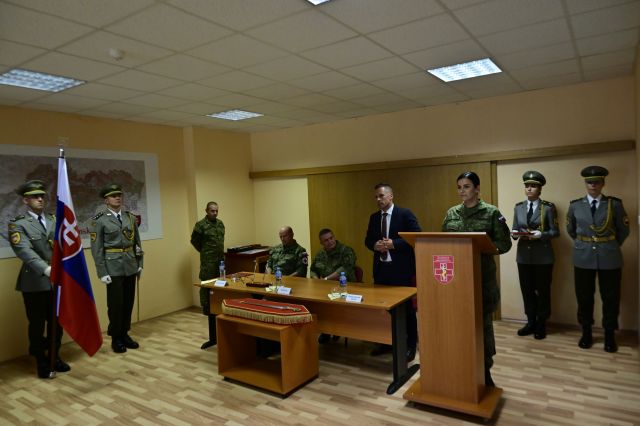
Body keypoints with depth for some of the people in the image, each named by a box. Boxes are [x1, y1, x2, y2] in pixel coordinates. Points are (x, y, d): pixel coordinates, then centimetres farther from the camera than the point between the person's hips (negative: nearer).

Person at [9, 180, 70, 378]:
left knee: (57, 322, 14)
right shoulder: (18, 224, -6)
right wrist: (46, 269, -35)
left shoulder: (55, 220, 9)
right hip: (35, 282, -4)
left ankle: (54, 357, 32)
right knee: (37, 324, 9)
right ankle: (41, 362, 26)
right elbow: (24, 250, -21)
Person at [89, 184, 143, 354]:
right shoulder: (99, 220, -7)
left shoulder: (130, 217, 7)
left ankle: (125, 334, 25)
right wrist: (102, 273, -12)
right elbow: (96, 248, -9)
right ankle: (115, 338, 18)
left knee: (129, 302, 11)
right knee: (115, 304, 3)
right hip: (113, 267, -4)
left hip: (130, 266, 5)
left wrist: (139, 264, 8)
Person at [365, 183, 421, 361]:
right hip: (381, 269, 6)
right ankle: (386, 341, 28)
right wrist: (375, 245, -10)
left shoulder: (405, 214, -8)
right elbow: (367, 240, 13)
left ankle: (410, 345, 20)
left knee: (407, 308, 6)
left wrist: (394, 243, -22)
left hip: (401, 269, -5)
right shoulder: (374, 217, 10)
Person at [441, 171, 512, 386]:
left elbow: (504, 243, -5)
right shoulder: (451, 213, 8)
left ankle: (484, 370, 21)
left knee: (483, 322, 5)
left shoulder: (491, 212, -3)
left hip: (482, 274, -3)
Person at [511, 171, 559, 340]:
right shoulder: (518, 207, 8)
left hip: (543, 255, -3)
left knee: (543, 290, 7)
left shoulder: (548, 207, -4)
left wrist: (540, 234, -22)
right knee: (527, 290, 9)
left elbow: (555, 231, -5)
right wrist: (515, 233, -13)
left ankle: (541, 324, 21)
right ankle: (531, 322, 23)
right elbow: (515, 229, 9)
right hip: (523, 255, 4)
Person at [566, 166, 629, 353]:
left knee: (610, 298, 8)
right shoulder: (575, 205, 1)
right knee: (584, 297, 9)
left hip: (609, 258, -1)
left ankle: (609, 335, 23)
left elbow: (623, 230, 8)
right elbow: (570, 229, 15)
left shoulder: (615, 204, -2)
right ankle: (586, 333, 23)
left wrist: (610, 247, 14)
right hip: (583, 257, 1)